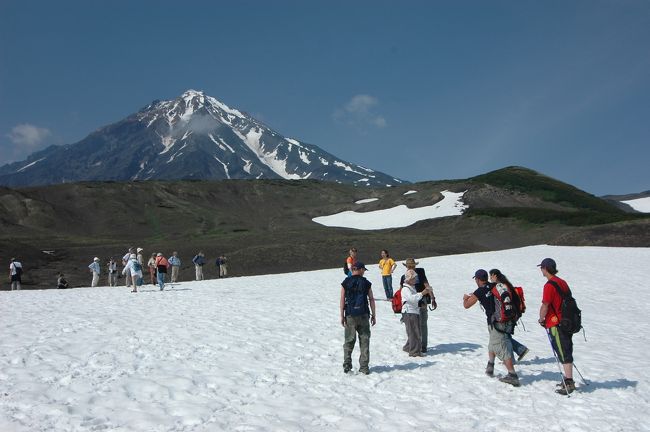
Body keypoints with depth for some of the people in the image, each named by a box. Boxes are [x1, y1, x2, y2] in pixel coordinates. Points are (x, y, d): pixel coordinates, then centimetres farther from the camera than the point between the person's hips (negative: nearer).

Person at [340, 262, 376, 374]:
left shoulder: (345, 283, 0)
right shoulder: (366, 283, 1)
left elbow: (342, 300, -3)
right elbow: (371, 299, 1)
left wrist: (342, 316, 1)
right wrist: (373, 315, 8)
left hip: (350, 315, 0)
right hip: (363, 315, 0)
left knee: (349, 341, 10)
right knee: (364, 341, 6)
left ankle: (347, 365, 4)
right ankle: (364, 367, 5)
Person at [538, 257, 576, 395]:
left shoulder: (549, 285, -16)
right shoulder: (562, 282, 10)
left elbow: (545, 306, -17)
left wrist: (541, 319, 1)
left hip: (556, 324, -9)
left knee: (564, 354, -5)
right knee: (566, 352, 16)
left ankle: (569, 383, -2)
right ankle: (568, 379, 25)